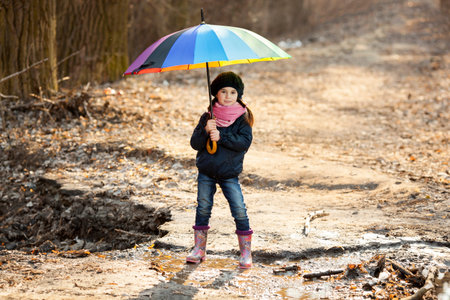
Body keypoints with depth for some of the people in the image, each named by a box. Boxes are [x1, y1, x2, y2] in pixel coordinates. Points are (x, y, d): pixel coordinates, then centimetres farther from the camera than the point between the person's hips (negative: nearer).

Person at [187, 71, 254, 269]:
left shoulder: (242, 118, -2)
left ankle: (246, 252, 2)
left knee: (240, 212, -8)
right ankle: (199, 250, 18)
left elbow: (245, 142, -15)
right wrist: (206, 131, -22)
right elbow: (195, 143, -3)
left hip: (229, 174, -2)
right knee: (203, 209, 6)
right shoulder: (208, 117, 2)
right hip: (206, 172, 2)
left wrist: (221, 136, -23)